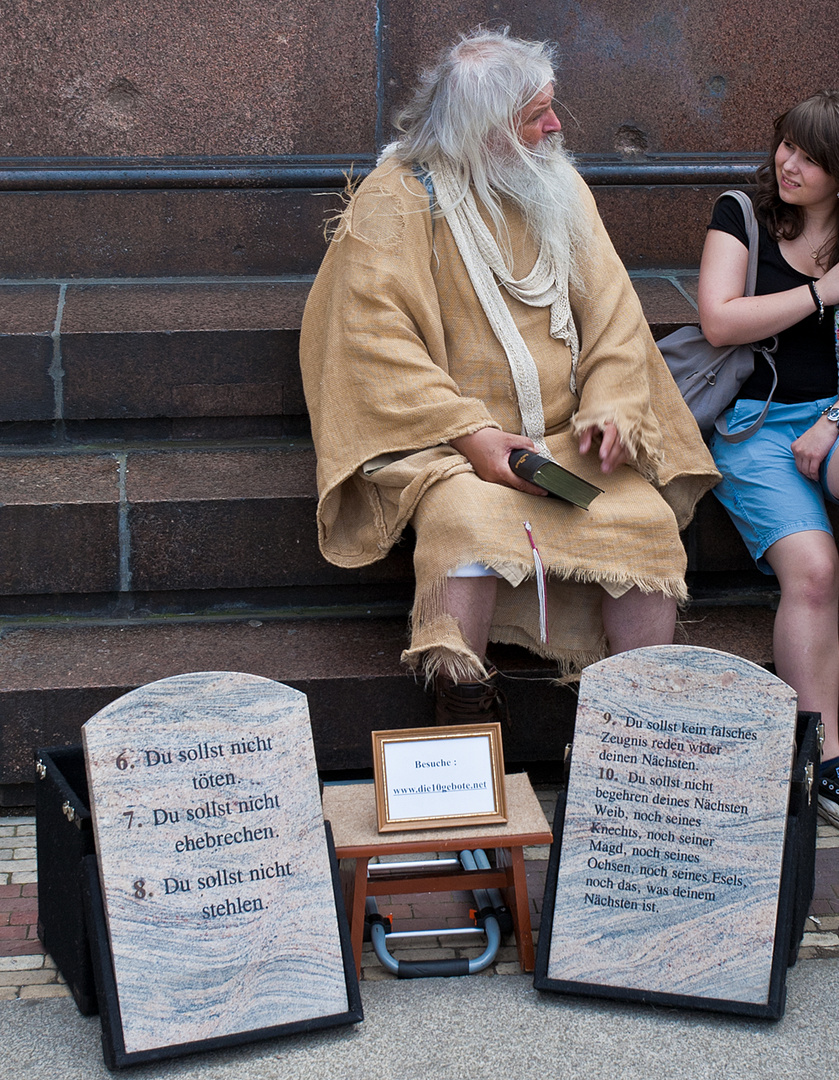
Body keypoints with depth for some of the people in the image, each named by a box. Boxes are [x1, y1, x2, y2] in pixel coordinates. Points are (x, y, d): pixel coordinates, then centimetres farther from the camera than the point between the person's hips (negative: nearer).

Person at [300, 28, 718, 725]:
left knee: (647, 520, -20)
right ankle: (465, 715, -25)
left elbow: (611, 311, 11)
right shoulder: (397, 198, -6)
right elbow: (377, 336, -13)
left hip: (565, 436, 5)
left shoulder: (561, 189, 11)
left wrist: (611, 408, -8)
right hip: (444, 440, -4)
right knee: (472, 521, -35)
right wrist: (470, 434, -21)